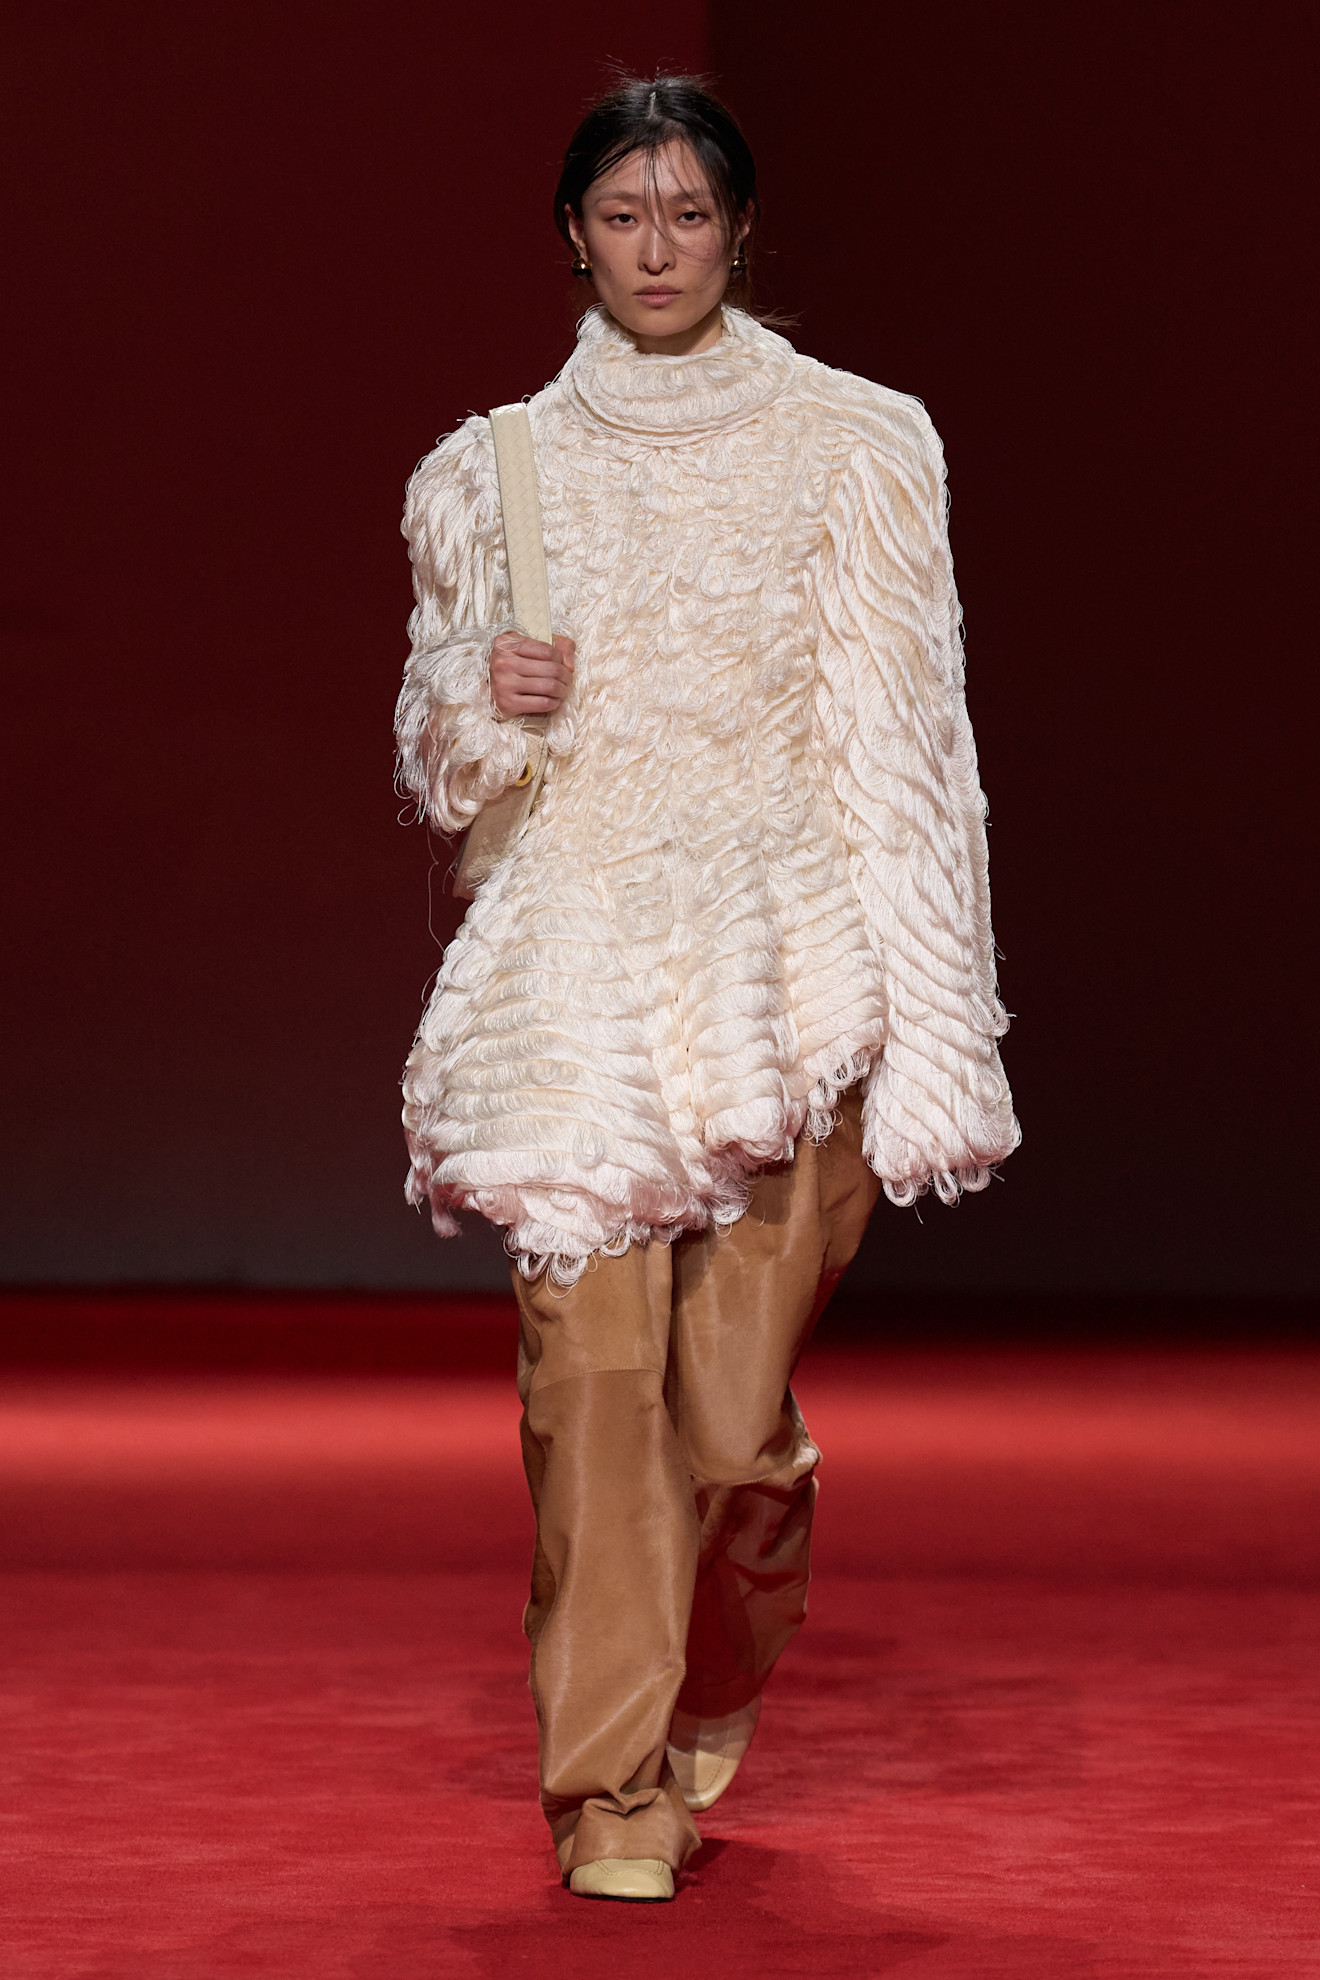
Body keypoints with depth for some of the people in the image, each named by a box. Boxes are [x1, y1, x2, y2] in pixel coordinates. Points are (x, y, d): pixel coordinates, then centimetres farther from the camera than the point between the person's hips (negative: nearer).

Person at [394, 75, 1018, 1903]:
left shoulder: (849, 444, 4)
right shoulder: (497, 468, 10)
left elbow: (898, 727, 2)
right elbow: (439, 751, 18)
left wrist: (921, 1018, -3)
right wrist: (485, 694, -6)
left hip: (783, 957, -1)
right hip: (576, 956, 1)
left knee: (737, 1392, -2)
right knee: (594, 1365, -9)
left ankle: (707, 1707, 28)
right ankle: (614, 1781, 0)